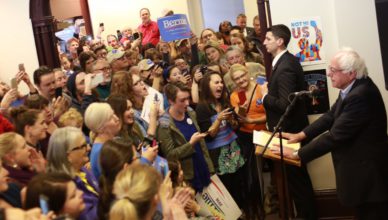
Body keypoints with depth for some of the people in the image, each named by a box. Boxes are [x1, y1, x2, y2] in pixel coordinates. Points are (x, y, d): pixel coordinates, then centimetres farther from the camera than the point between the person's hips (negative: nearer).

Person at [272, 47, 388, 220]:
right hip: (359, 166, 9)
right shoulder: (353, 86, 1)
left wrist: (297, 154, -20)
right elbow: (331, 115, 10)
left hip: (367, 171, -9)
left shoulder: (361, 95, -29)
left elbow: (335, 135, -27)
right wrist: (301, 135, 2)